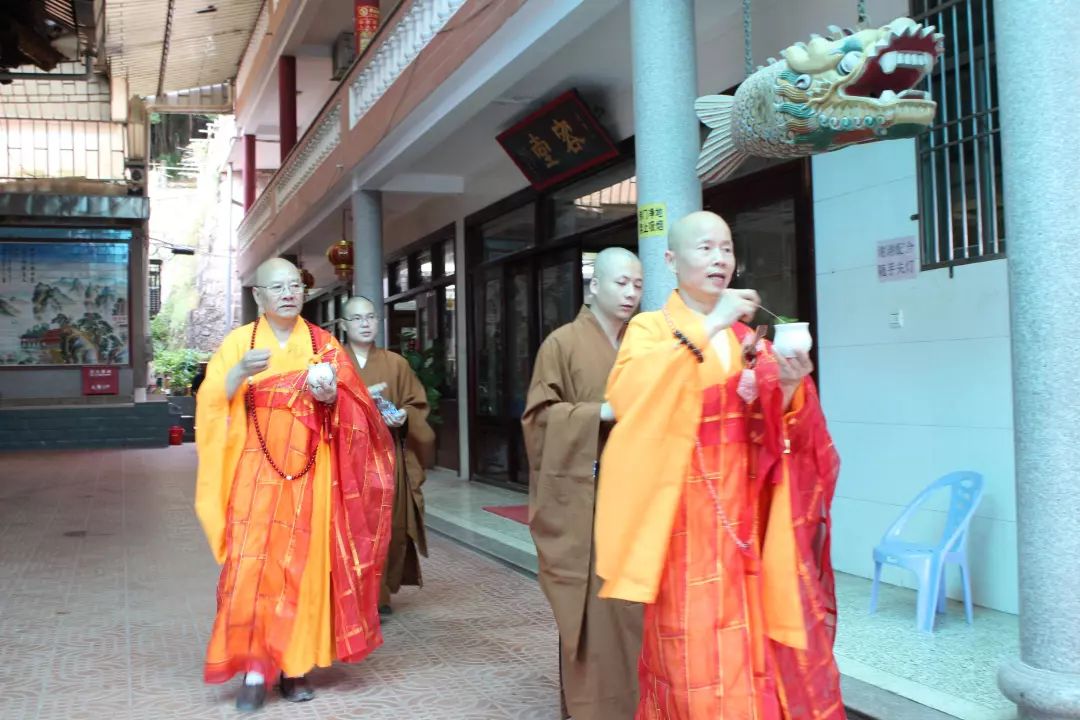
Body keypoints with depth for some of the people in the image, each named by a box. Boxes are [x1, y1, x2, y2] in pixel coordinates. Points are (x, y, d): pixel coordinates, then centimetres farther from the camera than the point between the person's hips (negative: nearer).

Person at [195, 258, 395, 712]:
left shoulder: (323, 343, 8)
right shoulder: (239, 341, 4)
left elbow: (354, 404, 5)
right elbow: (211, 402, -4)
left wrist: (332, 395, -16)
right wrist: (240, 372, -21)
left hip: (309, 473, 1)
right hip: (256, 473, -1)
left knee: (305, 565, 2)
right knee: (251, 563, -8)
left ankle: (296, 665, 12)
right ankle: (254, 667, 0)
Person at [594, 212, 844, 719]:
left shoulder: (745, 336, 13)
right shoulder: (649, 329, -1)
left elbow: (768, 432, 9)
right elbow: (627, 397, -23)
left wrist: (788, 387, -12)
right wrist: (706, 327, -23)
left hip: (741, 514, 5)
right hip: (684, 515, -4)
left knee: (749, 646, 6)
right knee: (693, 653, -4)